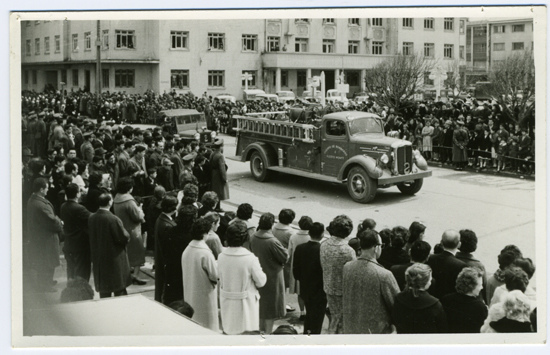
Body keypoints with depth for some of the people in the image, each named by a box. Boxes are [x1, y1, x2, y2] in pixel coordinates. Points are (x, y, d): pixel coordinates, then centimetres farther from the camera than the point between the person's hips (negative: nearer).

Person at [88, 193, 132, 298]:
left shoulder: (91, 218, -2)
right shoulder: (113, 219, -21)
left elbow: (91, 237, 10)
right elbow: (124, 238, -17)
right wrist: (127, 235, 4)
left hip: (98, 259, 6)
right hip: (114, 258, -6)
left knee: (104, 291, 14)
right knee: (119, 289, 4)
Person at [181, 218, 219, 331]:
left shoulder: (186, 250, -2)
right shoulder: (205, 254, -24)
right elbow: (215, 275, -16)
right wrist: (217, 264, 2)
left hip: (189, 295, 7)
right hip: (204, 295, -7)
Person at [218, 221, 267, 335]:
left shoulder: (221, 257, -9)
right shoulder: (250, 258, -21)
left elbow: (221, 280, 2)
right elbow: (261, 282, -12)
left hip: (227, 303, 4)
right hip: (245, 303, -4)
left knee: (228, 331, 17)